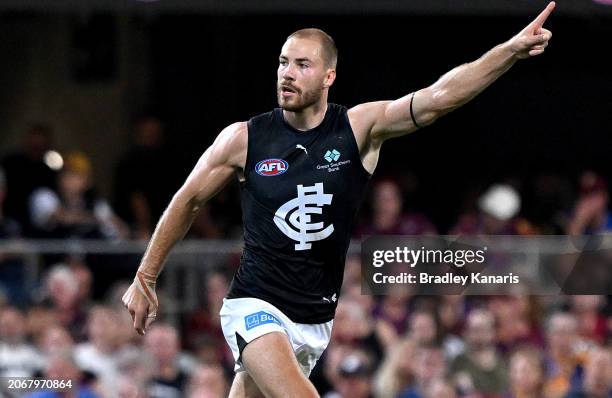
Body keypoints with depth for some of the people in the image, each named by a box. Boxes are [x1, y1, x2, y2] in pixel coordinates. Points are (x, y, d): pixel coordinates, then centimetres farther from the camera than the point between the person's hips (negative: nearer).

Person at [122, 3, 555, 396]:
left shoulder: (359, 129, -6)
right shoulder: (244, 139, -7)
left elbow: (439, 97, -19)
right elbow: (188, 202, 7)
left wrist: (511, 51, -32)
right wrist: (145, 279, 12)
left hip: (316, 320, 2)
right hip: (255, 308, -2)